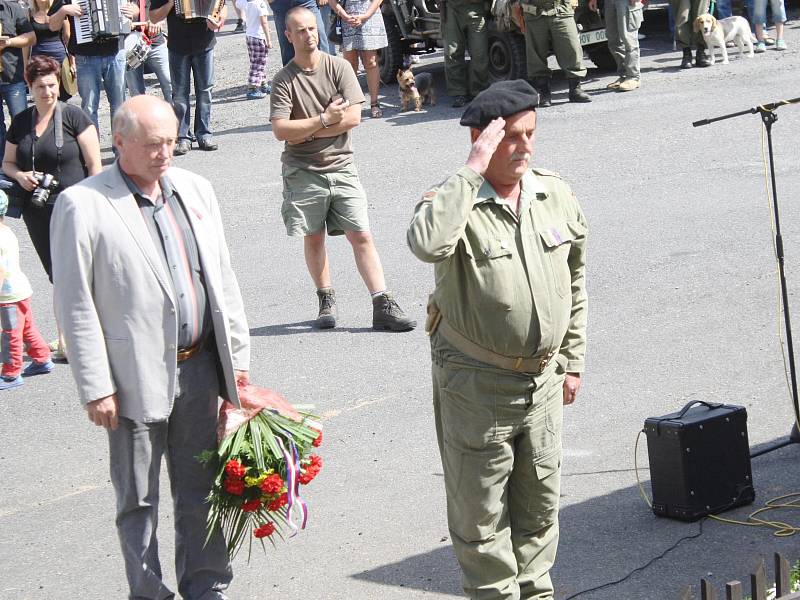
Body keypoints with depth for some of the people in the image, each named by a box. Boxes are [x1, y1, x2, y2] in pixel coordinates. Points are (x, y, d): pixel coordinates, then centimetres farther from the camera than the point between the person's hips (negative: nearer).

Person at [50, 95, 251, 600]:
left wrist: (238, 357, 11)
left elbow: (223, 279, 13)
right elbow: (75, 306, -10)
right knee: (139, 502, 7)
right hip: (137, 378, -5)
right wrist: (95, 387, -12)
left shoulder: (195, 191, 7)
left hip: (199, 369, 5)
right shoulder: (82, 206, -11)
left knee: (202, 491, 14)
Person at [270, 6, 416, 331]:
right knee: (313, 238, 8)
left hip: (341, 167, 0)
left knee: (361, 235, -3)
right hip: (303, 171, 0)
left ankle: (383, 306, -4)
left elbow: (353, 116, -10)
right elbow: (280, 130, -14)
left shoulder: (338, 67, -1)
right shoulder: (284, 80, -4)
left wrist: (306, 131, -11)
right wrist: (325, 119, -16)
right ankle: (326, 301, 24)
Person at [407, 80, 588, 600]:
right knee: (481, 508, 7)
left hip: (543, 378, 5)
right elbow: (428, 244, -41)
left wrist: (572, 360, 14)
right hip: (475, 383, -5)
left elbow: (575, 283, 13)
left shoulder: (557, 196, 1)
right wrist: (472, 170, -34)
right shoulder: (454, 203, -16)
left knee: (541, 498, 18)